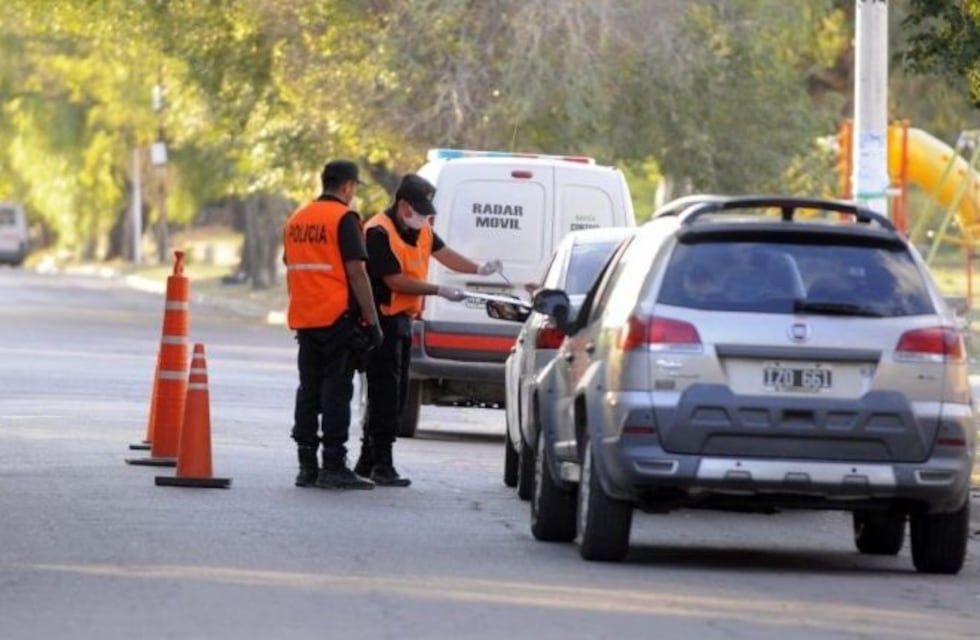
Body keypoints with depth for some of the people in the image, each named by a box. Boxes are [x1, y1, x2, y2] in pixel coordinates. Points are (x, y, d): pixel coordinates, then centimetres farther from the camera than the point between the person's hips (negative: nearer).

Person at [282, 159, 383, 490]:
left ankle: (307, 466, 10)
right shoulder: (344, 218, -9)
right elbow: (356, 272, -14)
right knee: (336, 391, -5)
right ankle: (333, 467, -7)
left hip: (304, 319, 7)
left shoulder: (296, 219, 14)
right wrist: (372, 320, -12)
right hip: (337, 316, -7)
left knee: (309, 389, 10)